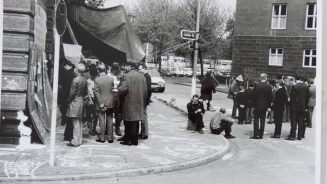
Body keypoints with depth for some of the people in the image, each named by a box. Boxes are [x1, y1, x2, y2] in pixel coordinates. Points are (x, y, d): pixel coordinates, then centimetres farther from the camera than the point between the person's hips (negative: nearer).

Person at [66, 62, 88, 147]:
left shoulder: (75, 80, -16)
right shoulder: (85, 80, 5)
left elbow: (72, 93, -15)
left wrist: (69, 100, -2)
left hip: (75, 102, -7)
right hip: (81, 101, 7)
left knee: (76, 123, -6)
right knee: (79, 123, 13)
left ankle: (75, 141, -4)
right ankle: (79, 140, 19)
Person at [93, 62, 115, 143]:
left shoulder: (97, 80, -10)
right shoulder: (111, 79, -3)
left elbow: (97, 92, -11)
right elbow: (113, 90, 5)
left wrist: (101, 104, -9)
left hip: (101, 103, -2)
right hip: (110, 103, 3)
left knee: (102, 121, 4)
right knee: (110, 120, 9)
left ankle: (102, 138, 8)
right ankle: (110, 138, 13)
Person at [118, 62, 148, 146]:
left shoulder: (127, 76, -11)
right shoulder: (142, 76, 8)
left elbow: (124, 88, -20)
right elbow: (145, 90, 10)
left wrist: (118, 89, 2)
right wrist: (143, 101, 18)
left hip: (129, 102, -6)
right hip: (139, 102, 6)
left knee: (129, 123, 2)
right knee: (135, 122, 12)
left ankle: (128, 140, 8)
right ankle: (135, 140, 17)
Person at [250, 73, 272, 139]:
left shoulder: (257, 86, -9)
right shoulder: (269, 87, -3)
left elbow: (253, 96, -6)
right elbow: (270, 97, 0)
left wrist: (253, 105, 2)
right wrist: (268, 106, 7)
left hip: (257, 106, -2)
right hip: (265, 106, 2)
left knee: (256, 120, 4)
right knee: (262, 121, 8)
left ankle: (256, 135, -1)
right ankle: (261, 135, 10)